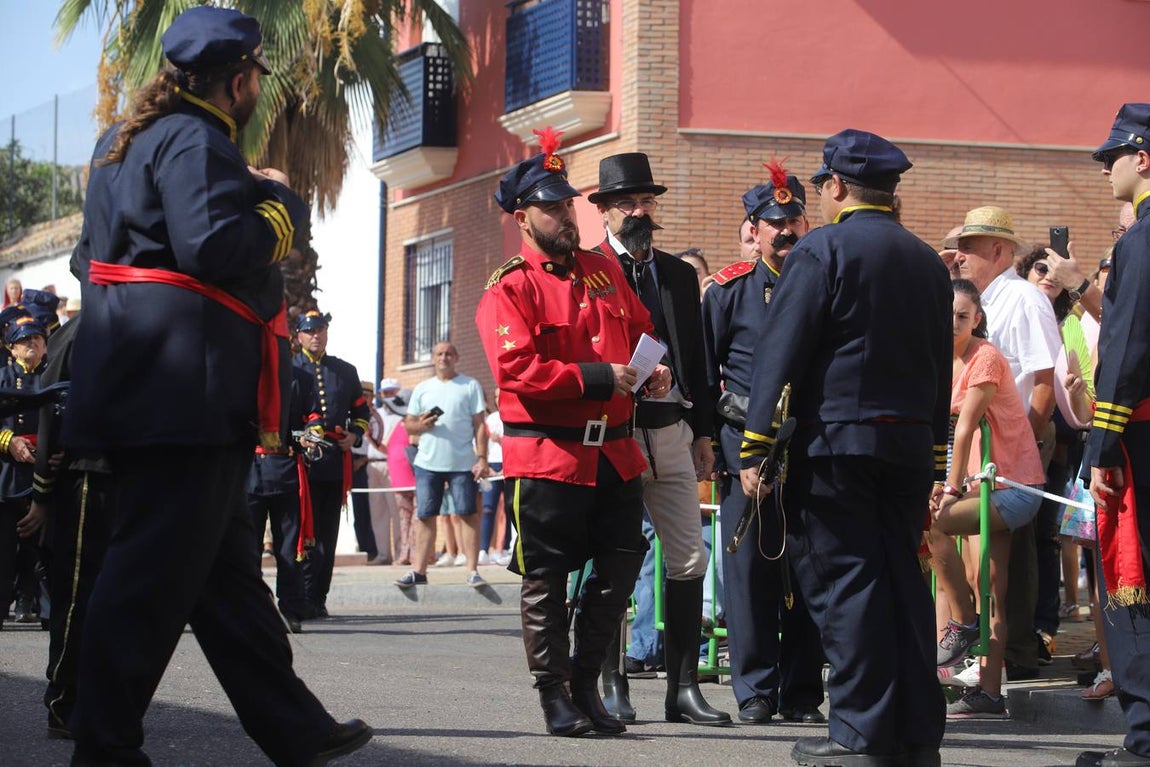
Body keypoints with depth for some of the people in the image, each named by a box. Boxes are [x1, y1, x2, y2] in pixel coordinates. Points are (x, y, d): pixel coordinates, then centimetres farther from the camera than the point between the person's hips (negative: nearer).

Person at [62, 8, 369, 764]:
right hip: (186, 395, -11)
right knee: (154, 574, -7)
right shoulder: (197, 141, -12)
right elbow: (219, 250, -23)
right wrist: (281, 203, -8)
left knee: (225, 569, 13)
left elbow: (92, 256, 24)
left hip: (143, 383, 11)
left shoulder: (125, 140, 20)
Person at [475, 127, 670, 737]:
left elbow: (642, 332, 25)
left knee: (620, 568, 6)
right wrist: (598, 379, -21)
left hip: (614, 452, 6)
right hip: (548, 456, -6)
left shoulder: (603, 270, 15)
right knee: (546, 579, 0)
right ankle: (555, 694, 10)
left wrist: (655, 371, 2)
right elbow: (516, 369, -17)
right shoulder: (509, 289, -6)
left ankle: (587, 684, 18)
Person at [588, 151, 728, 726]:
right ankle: (610, 685, 8)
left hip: (672, 433, 5)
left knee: (689, 560, 0)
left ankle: (683, 687, 4)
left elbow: (697, 361, 17)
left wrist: (703, 434, 13)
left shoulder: (680, 276, 15)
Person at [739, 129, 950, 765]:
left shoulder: (822, 250, -7)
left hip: (834, 443, -6)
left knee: (843, 582, -5)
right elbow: (940, 369, 18)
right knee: (901, 580, 9)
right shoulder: (927, 261, 14)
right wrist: (933, 460, 22)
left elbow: (779, 355, -11)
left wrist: (754, 451, -9)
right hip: (910, 445, 7)